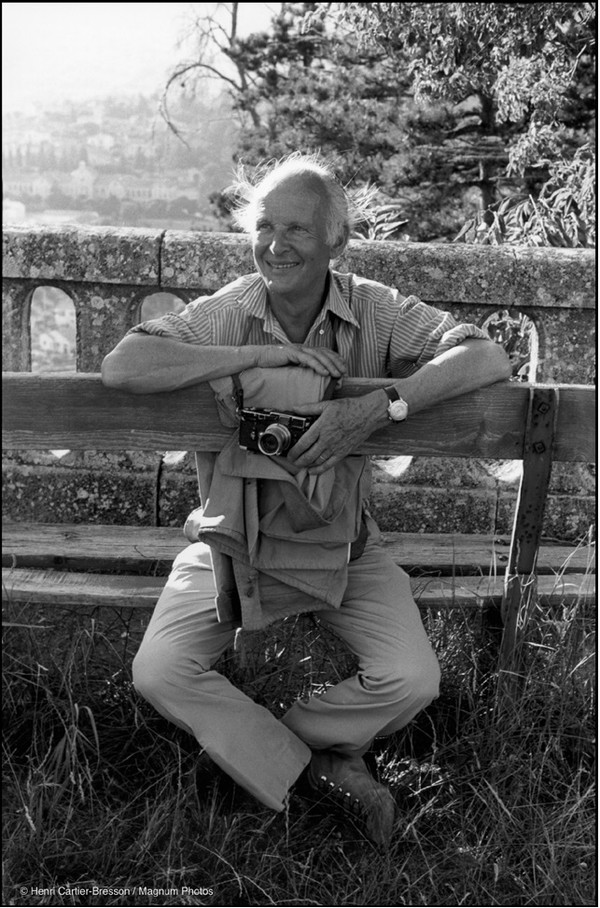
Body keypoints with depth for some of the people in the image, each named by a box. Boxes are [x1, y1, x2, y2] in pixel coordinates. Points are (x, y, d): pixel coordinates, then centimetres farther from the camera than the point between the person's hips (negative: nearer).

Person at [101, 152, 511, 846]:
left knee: (412, 680, -17)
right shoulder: (228, 313, -12)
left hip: (343, 542, 0)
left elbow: (488, 357, -20)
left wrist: (379, 404, -36)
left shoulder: (375, 311, -10)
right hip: (236, 537, 0)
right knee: (158, 671, -16)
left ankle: (262, 745, 9)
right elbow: (119, 367, -26)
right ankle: (317, 769, 2)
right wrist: (260, 355, -30)